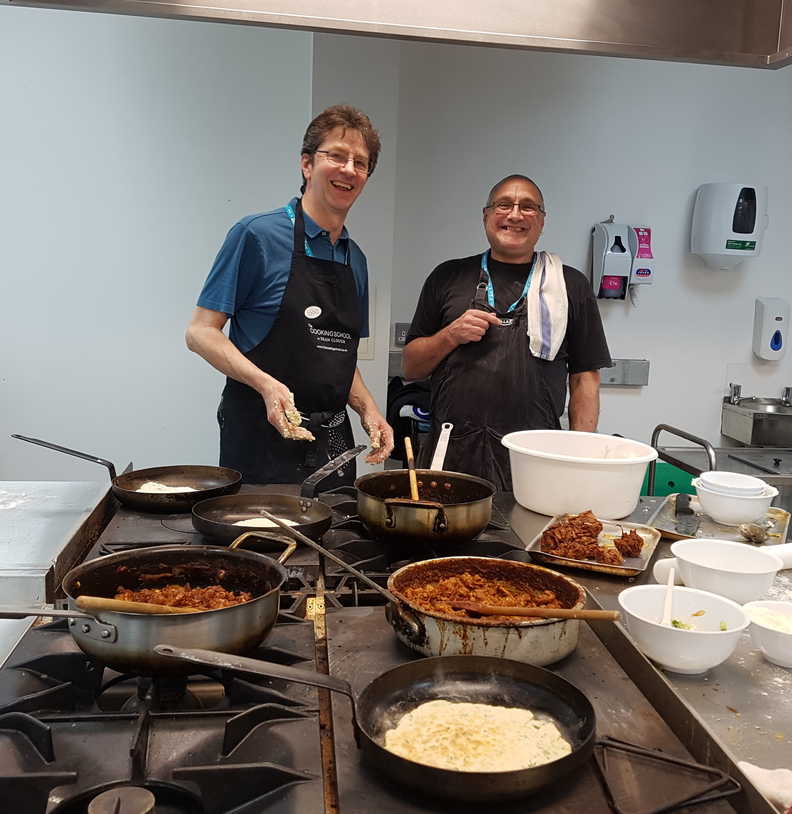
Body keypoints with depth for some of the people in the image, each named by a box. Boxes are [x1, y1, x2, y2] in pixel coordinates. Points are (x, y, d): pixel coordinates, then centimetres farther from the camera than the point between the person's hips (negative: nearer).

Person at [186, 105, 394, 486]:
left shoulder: (356, 259, 13)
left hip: (334, 442, 6)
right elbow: (200, 331, -9)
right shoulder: (257, 234, -8)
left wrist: (367, 410, 4)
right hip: (263, 439, -6)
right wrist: (266, 384, -23)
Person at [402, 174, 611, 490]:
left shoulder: (570, 285, 9)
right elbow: (411, 367, 13)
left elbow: (585, 379, 7)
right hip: (451, 457, 1)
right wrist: (451, 336, -6)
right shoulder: (448, 276, 11)